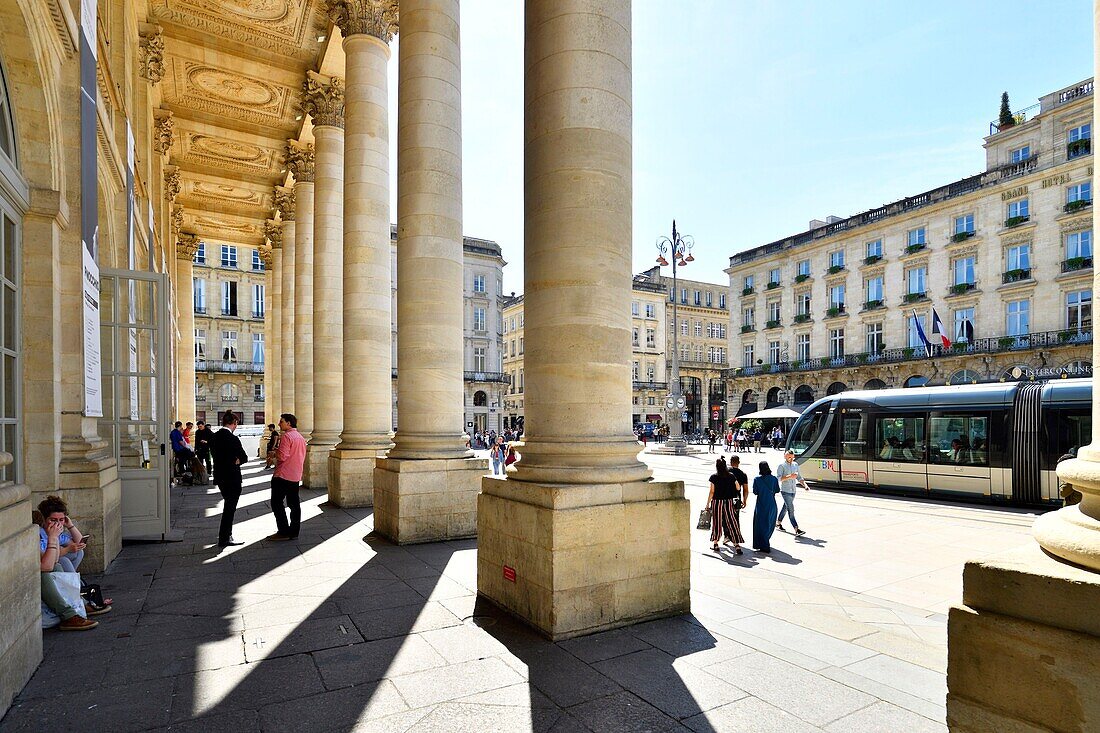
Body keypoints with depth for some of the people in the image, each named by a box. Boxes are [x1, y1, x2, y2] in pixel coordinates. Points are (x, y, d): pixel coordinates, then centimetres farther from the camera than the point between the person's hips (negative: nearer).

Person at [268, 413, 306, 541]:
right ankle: (294, 532, 11)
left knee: (277, 503, 0)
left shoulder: (286, 436, -14)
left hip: (282, 475, -8)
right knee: (294, 504, 9)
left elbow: (282, 457, -21)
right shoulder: (301, 437, 14)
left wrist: (274, 454, -1)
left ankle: (283, 532, -1)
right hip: (296, 476, 8)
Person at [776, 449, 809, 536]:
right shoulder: (781, 465, -7)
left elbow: (799, 477, 17)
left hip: (793, 490, 7)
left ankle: (778, 523, 32)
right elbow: (778, 478, -14)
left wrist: (805, 485, 3)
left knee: (786, 508, 17)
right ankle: (796, 529, -15)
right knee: (791, 509, -12)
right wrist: (789, 477, -25)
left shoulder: (795, 464, 11)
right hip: (785, 490, -7)